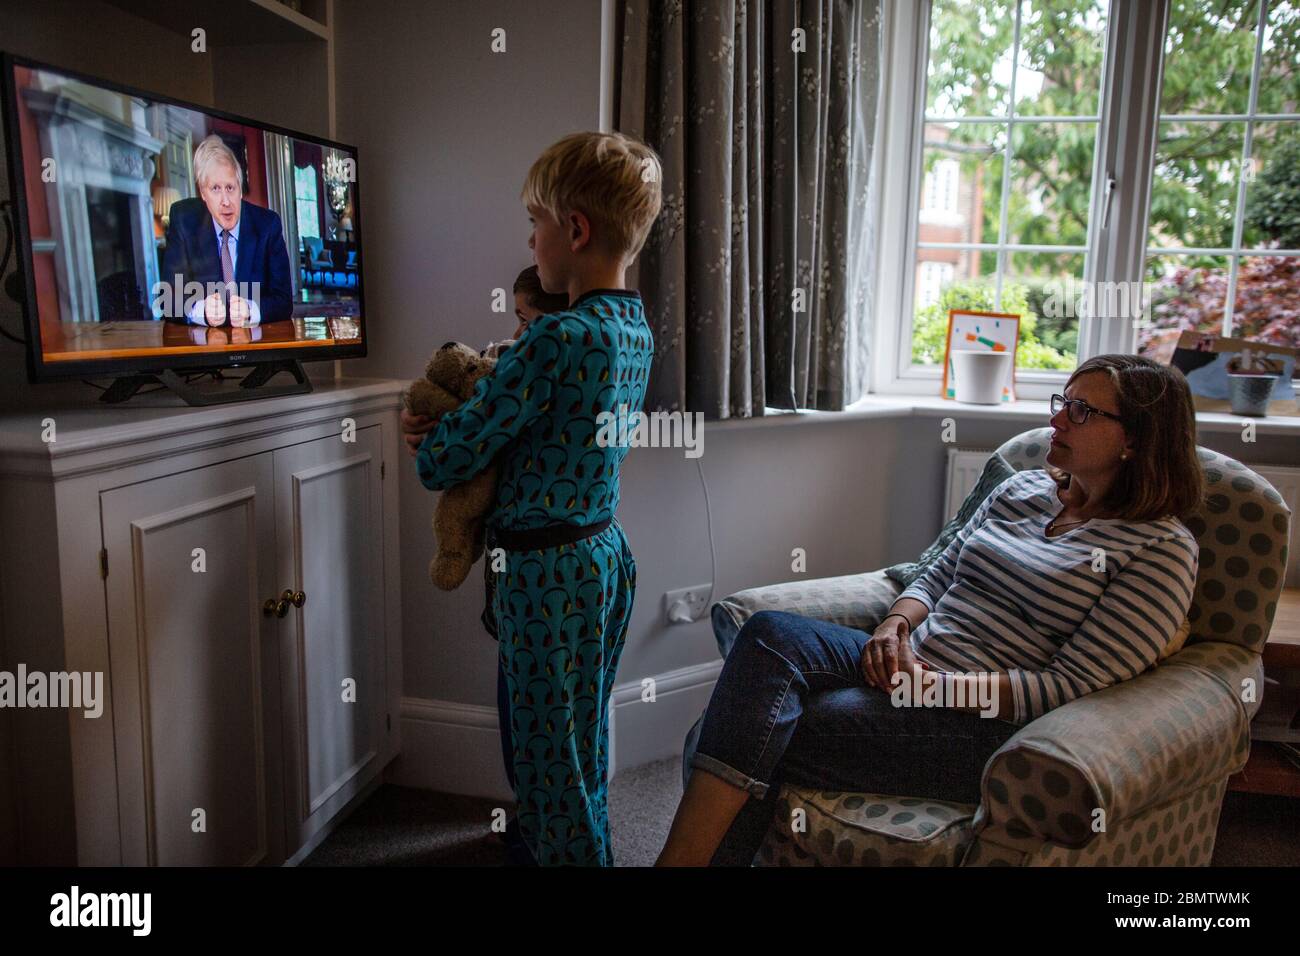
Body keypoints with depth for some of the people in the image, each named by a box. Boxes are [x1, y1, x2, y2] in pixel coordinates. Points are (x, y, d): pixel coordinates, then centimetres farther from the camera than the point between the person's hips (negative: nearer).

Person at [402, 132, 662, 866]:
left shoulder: (558, 339, -24)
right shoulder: (636, 329, 4)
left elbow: (448, 457, -20)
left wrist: (427, 449, 4)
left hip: (549, 570, -9)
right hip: (608, 555, 9)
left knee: (554, 758, 8)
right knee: (585, 744, 24)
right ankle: (589, 849, 43)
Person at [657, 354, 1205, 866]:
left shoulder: (1162, 550, -4)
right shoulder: (1021, 489, 16)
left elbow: (1068, 686, -11)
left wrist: (937, 684, -18)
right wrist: (895, 627, -4)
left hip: (989, 719, -6)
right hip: (908, 664, 6)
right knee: (771, 633, -24)